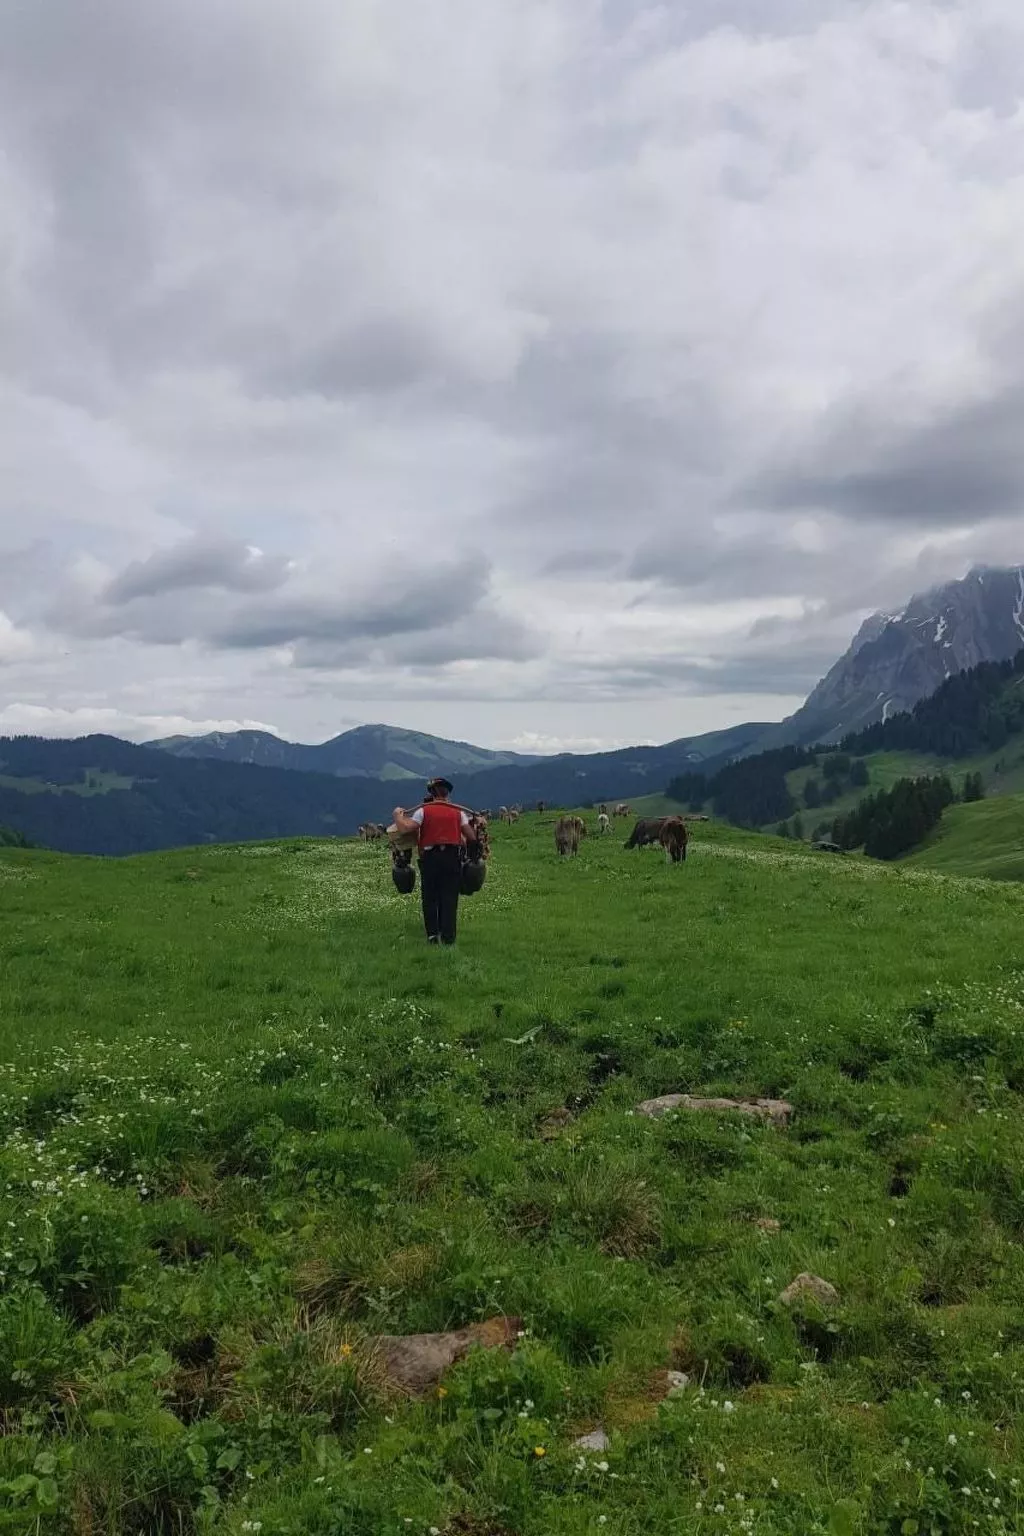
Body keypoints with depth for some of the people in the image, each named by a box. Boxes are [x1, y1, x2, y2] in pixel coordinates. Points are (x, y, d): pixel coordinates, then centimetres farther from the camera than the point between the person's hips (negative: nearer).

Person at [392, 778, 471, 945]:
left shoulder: (424, 811, 2)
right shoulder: (458, 812, 8)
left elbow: (405, 828, -8)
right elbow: (470, 836, 2)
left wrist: (398, 815, 11)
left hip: (430, 857, -1)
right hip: (452, 857, 1)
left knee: (430, 897, 9)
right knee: (449, 898, 4)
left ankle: (432, 934, 4)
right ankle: (448, 937, 2)